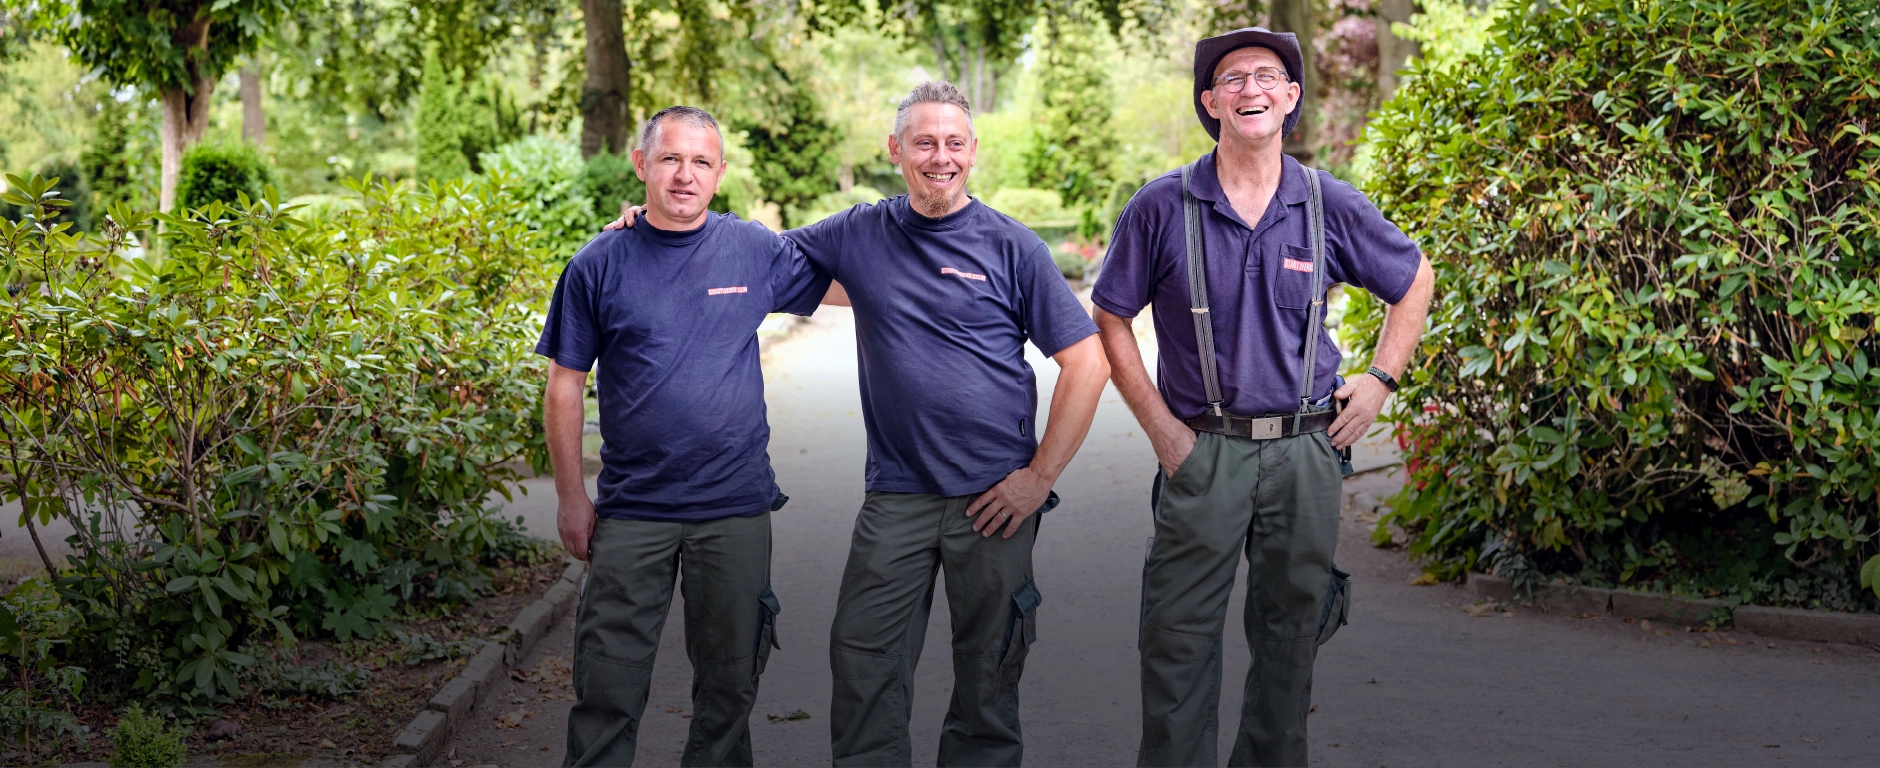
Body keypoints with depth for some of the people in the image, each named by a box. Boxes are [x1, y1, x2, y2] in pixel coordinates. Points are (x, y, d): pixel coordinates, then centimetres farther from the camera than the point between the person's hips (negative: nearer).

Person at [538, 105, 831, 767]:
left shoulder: (756, 252, 1)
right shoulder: (599, 265, -2)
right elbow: (566, 385, 2)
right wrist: (571, 499, 1)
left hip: (736, 507, 1)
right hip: (631, 508, -1)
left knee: (731, 677, 12)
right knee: (608, 685, 2)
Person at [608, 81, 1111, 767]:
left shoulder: (1011, 246, -1)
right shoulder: (858, 235, 6)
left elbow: (1087, 362, -2)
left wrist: (1041, 475, -6)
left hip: (995, 496, -2)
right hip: (896, 496, 2)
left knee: (988, 671, 8)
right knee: (863, 663, -1)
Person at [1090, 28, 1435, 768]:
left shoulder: (1331, 206, 1)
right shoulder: (1163, 207, -4)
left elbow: (1414, 280, 17)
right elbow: (1110, 318, 3)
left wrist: (1381, 381, 8)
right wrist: (1160, 425, -3)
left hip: (1304, 450, 2)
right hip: (1203, 450, -2)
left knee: (1290, 630, 12)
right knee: (1180, 632, -2)